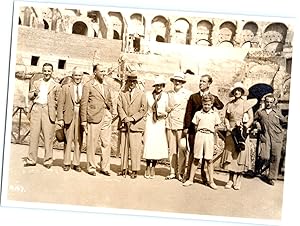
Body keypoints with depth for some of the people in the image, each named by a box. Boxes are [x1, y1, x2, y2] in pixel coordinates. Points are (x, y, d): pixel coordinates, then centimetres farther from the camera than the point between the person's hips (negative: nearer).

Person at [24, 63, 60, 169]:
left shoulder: (56, 85, 11)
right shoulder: (36, 83, 19)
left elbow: (58, 100, 9)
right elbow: (29, 96, 17)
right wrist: (34, 93, -5)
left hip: (48, 111, -2)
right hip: (36, 109, 2)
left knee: (48, 136, -4)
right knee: (34, 134, 2)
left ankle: (48, 160, 3)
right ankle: (31, 159, 9)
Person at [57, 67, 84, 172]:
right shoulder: (66, 87, 8)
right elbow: (60, 104, 4)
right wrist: (60, 118, -4)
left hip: (81, 117, 1)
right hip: (69, 116, 0)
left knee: (79, 141, 3)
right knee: (68, 140, 3)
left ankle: (76, 163, 12)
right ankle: (66, 163, 13)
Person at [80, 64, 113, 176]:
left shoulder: (106, 86, 17)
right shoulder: (88, 85, 0)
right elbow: (83, 103, -3)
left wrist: (110, 115, 14)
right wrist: (83, 120, -7)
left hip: (106, 117, 5)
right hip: (94, 117, -5)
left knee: (106, 143, 5)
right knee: (92, 143, 1)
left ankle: (105, 167, 14)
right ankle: (91, 168, 12)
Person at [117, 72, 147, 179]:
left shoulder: (141, 94, 5)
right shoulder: (122, 93, 12)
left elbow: (143, 110, 0)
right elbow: (119, 107, 4)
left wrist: (132, 118, -10)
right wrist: (124, 118, -12)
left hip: (136, 125, -2)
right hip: (124, 124, 2)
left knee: (135, 148, -3)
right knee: (123, 147, 6)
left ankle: (135, 170, 4)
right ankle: (124, 168, 15)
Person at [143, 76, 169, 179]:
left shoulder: (165, 96, 1)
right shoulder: (148, 94, 3)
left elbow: (168, 110, 7)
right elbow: (145, 108, 10)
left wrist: (164, 114, -12)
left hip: (160, 123, 0)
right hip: (150, 123, 0)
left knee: (158, 145, 1)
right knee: (148, 144, -3)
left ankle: (153, 167, 16)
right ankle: (148, 167, 12)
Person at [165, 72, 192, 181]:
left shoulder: (188, 94, 4)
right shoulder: (169, 93, 14)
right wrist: (167, 109, 5)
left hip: (182, 124, -3)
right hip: (170, 124, 3)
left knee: (182, 150, -5)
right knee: (171, 149, 4)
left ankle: (180, 173, 3)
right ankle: (172, 172, 12)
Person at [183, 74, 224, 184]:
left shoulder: (213, 98, 8)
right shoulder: (193, 97, 10)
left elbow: (220, 106, -14)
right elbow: (188, 113, 7)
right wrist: (186, 127, 1)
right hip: (193, 129, 0)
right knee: (192, 152, 4)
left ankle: (204, 176, 14)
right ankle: (188, 174, 12)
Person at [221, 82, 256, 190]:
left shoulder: (246, 104, 1)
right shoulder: (229, 104, 8)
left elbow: (251, 119, 1)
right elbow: (226, 118, 11)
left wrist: (245, 127, -13)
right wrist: (228, 127, -6)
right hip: (231, 132, 2)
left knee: (240, 155, -1)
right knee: (230, 155, 2)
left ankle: (238, 180, 9)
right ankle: (231, 179, 11)